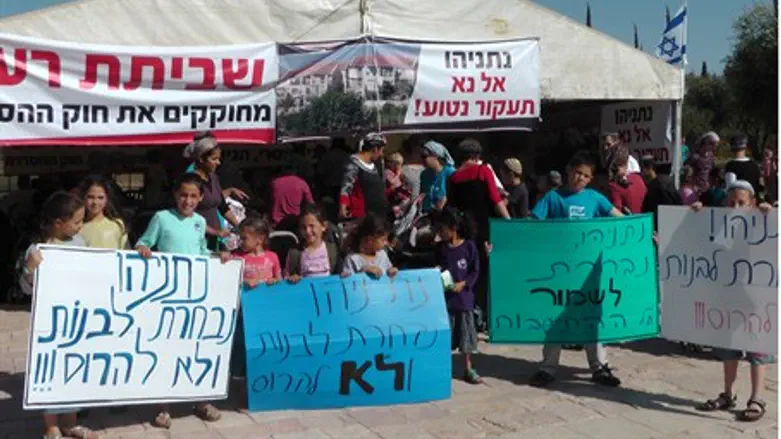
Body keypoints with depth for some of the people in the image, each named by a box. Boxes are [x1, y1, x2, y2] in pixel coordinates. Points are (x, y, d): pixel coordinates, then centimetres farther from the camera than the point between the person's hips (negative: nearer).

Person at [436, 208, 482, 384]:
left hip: (464, 296, -2)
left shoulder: (469, 246, -6)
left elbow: (475, 271, -4)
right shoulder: (440, 248, 2)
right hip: (444, 296, 2)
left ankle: (468, 370, 18)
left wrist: (463, 284, -16)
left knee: (466, 333, 7)